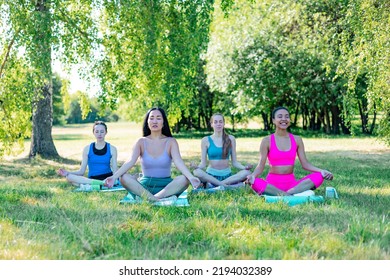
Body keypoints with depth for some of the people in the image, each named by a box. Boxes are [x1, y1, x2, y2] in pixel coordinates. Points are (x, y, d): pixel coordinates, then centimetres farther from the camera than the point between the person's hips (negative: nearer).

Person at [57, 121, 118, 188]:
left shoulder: (112, 149, 7)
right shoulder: (87, 149, 9)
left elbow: (115, 171, 1)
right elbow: (81, 171, 8)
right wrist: (68, 173, -11)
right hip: (91, 179, 2)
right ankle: (102, 183, -37)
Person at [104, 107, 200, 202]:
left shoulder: (171, 142, 0)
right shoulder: (142, 142, 3)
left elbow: (178, 162, -15)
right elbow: (130, 161, -11)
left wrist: (191, 177, -35)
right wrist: (114, 177, -29)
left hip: (166, 186, -1)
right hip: (145, 186, 1)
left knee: (184, 179, -29)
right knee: (124, 178, -26)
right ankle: (164, 198, -40)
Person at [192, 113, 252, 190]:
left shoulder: (230, 139, 7)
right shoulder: (206, 140, 3)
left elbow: (234, 162, 7)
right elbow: (203, 163, 2)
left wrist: (245, 167, -14)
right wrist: (197, 167, -21)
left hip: (227, 175, 2)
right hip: (211, 175, -2)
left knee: (246, 173, -27)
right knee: (197, 172, -34)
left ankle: (214, 185, -28)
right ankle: (227, 186, -31)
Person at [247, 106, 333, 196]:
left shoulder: (297, 140, 9)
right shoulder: (267, 141, 1)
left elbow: (305, 164, 7)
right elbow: (260, 166, -3)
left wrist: (322, 171, -11)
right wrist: (252, 175, -25)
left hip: (291, 183, 3)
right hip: (272, 184, -3)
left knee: (319, 176, -21)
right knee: (255, 182, -36)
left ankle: (288, 193, -33)